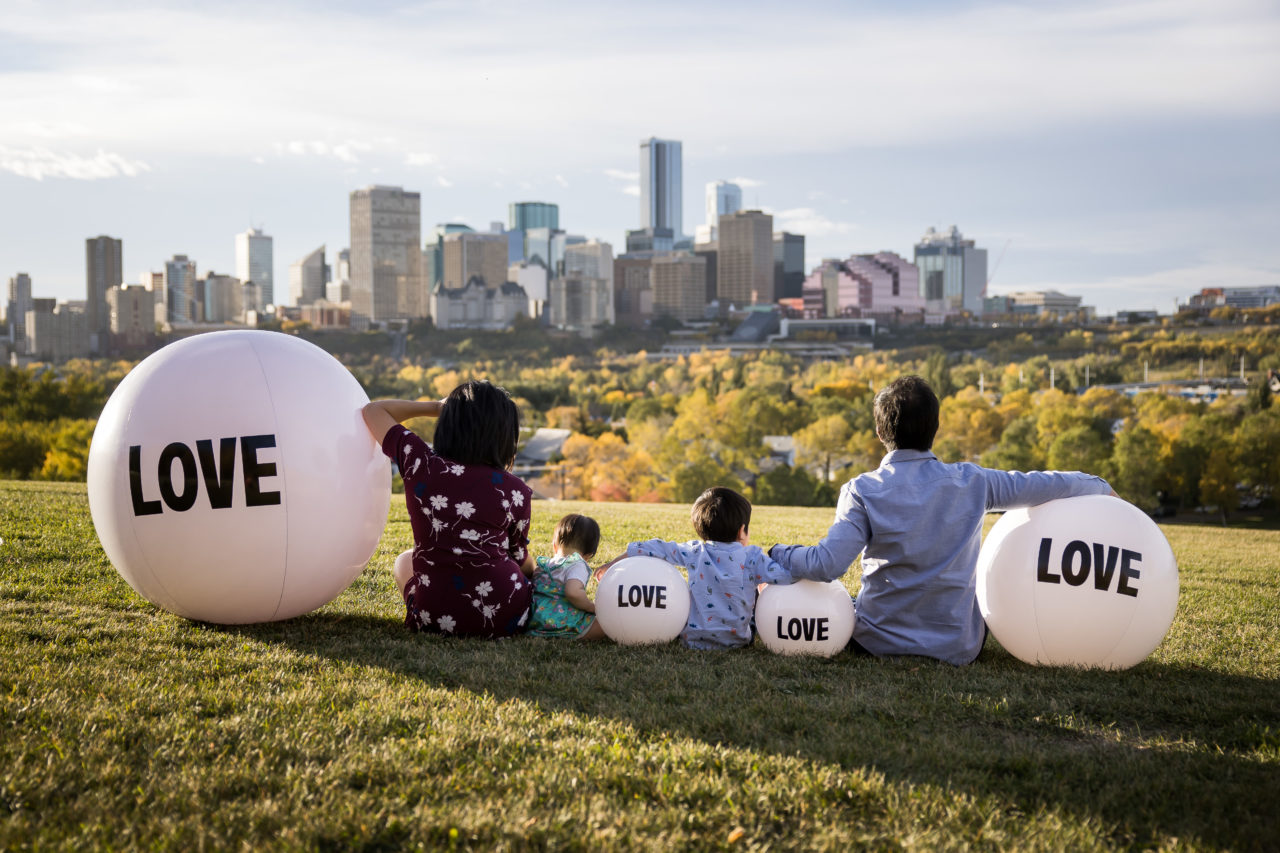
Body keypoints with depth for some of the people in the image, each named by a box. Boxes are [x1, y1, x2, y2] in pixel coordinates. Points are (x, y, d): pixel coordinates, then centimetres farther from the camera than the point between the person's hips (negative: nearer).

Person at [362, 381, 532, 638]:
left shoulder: (421, 463, -6)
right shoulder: (515, 491, -4)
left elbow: (373, 411, 11)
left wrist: (437, 406, 18)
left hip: (435, 619, -1)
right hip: (506, 620, 1)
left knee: (405, 560, 32)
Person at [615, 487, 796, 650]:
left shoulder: (694, 552, -2)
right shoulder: (752, 557, -9)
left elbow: (657, 549, 2)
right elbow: (781, 576, -15)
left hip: (694, 641, 1)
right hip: (736, 641, -1)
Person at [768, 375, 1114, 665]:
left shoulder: (863, 491, -14)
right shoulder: (969, 483, -7)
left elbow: (826, 564, -23)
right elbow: (1038, 485, 4)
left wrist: (777, 554, -5)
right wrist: (1099, 487, 22)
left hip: (878, 641, -2)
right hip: (957, 648, 3)